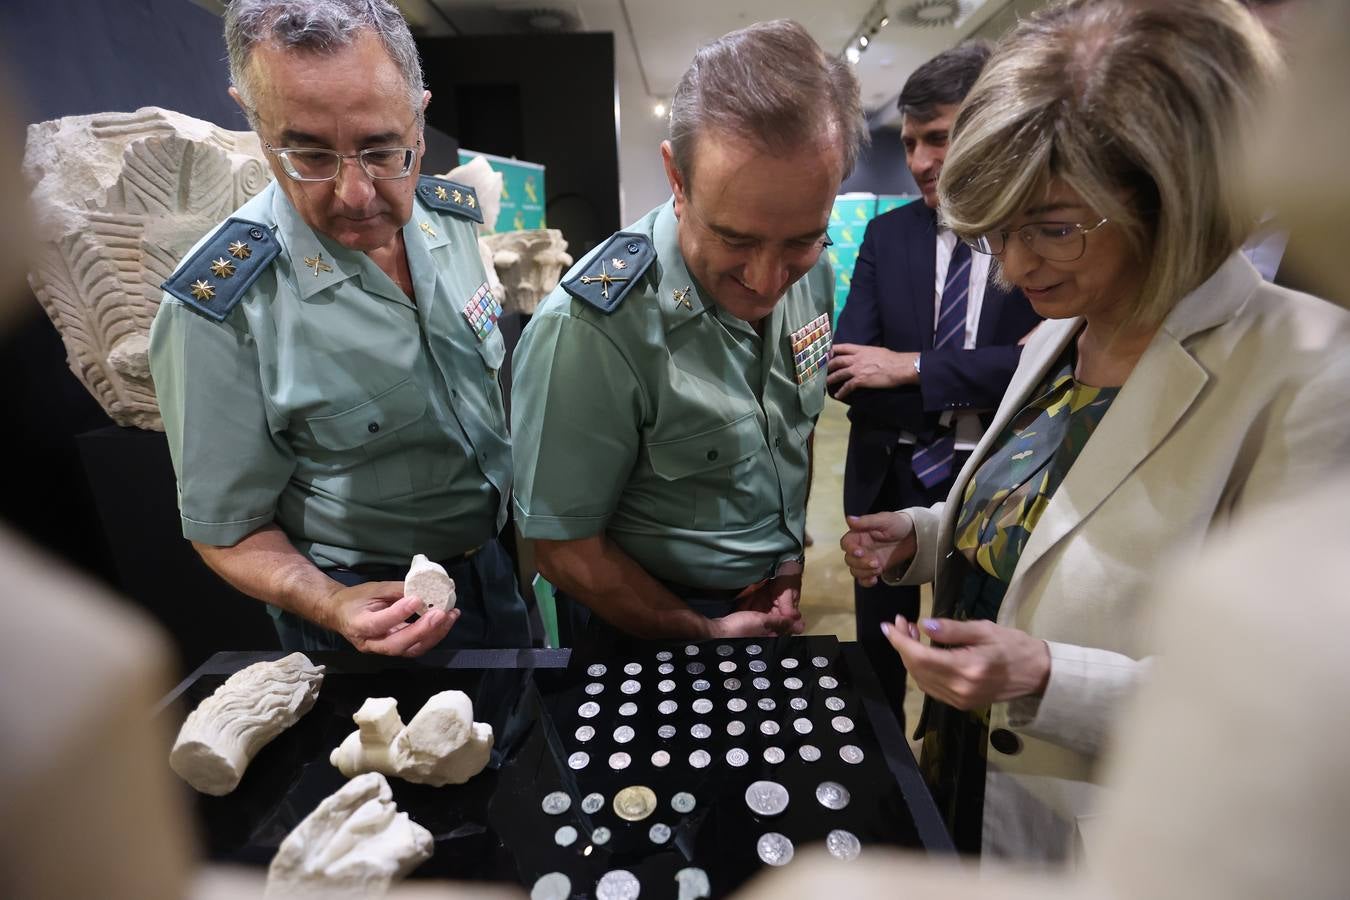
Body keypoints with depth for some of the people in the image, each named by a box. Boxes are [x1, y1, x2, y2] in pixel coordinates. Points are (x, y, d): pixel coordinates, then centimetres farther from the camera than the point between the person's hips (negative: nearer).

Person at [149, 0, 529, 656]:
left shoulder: (451, 214, -9)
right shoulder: (217, 312, -26)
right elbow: (227, 529, -14)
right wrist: (332, 605, -32)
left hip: (501, 555, 6)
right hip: (381, 608, -5)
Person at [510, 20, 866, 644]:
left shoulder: (812, 270, -11)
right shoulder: (586, 332, -31)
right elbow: (567, 551, -22)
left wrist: (795, 558, -2)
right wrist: (705, 635, -13)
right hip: (652, 616, -6)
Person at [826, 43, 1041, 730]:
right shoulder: (887, 234, 0)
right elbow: (846, 369, -10)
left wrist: (913, 368, -19)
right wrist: (972, 399, -18)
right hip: (891, 482, 2)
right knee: (879, 656, 20)